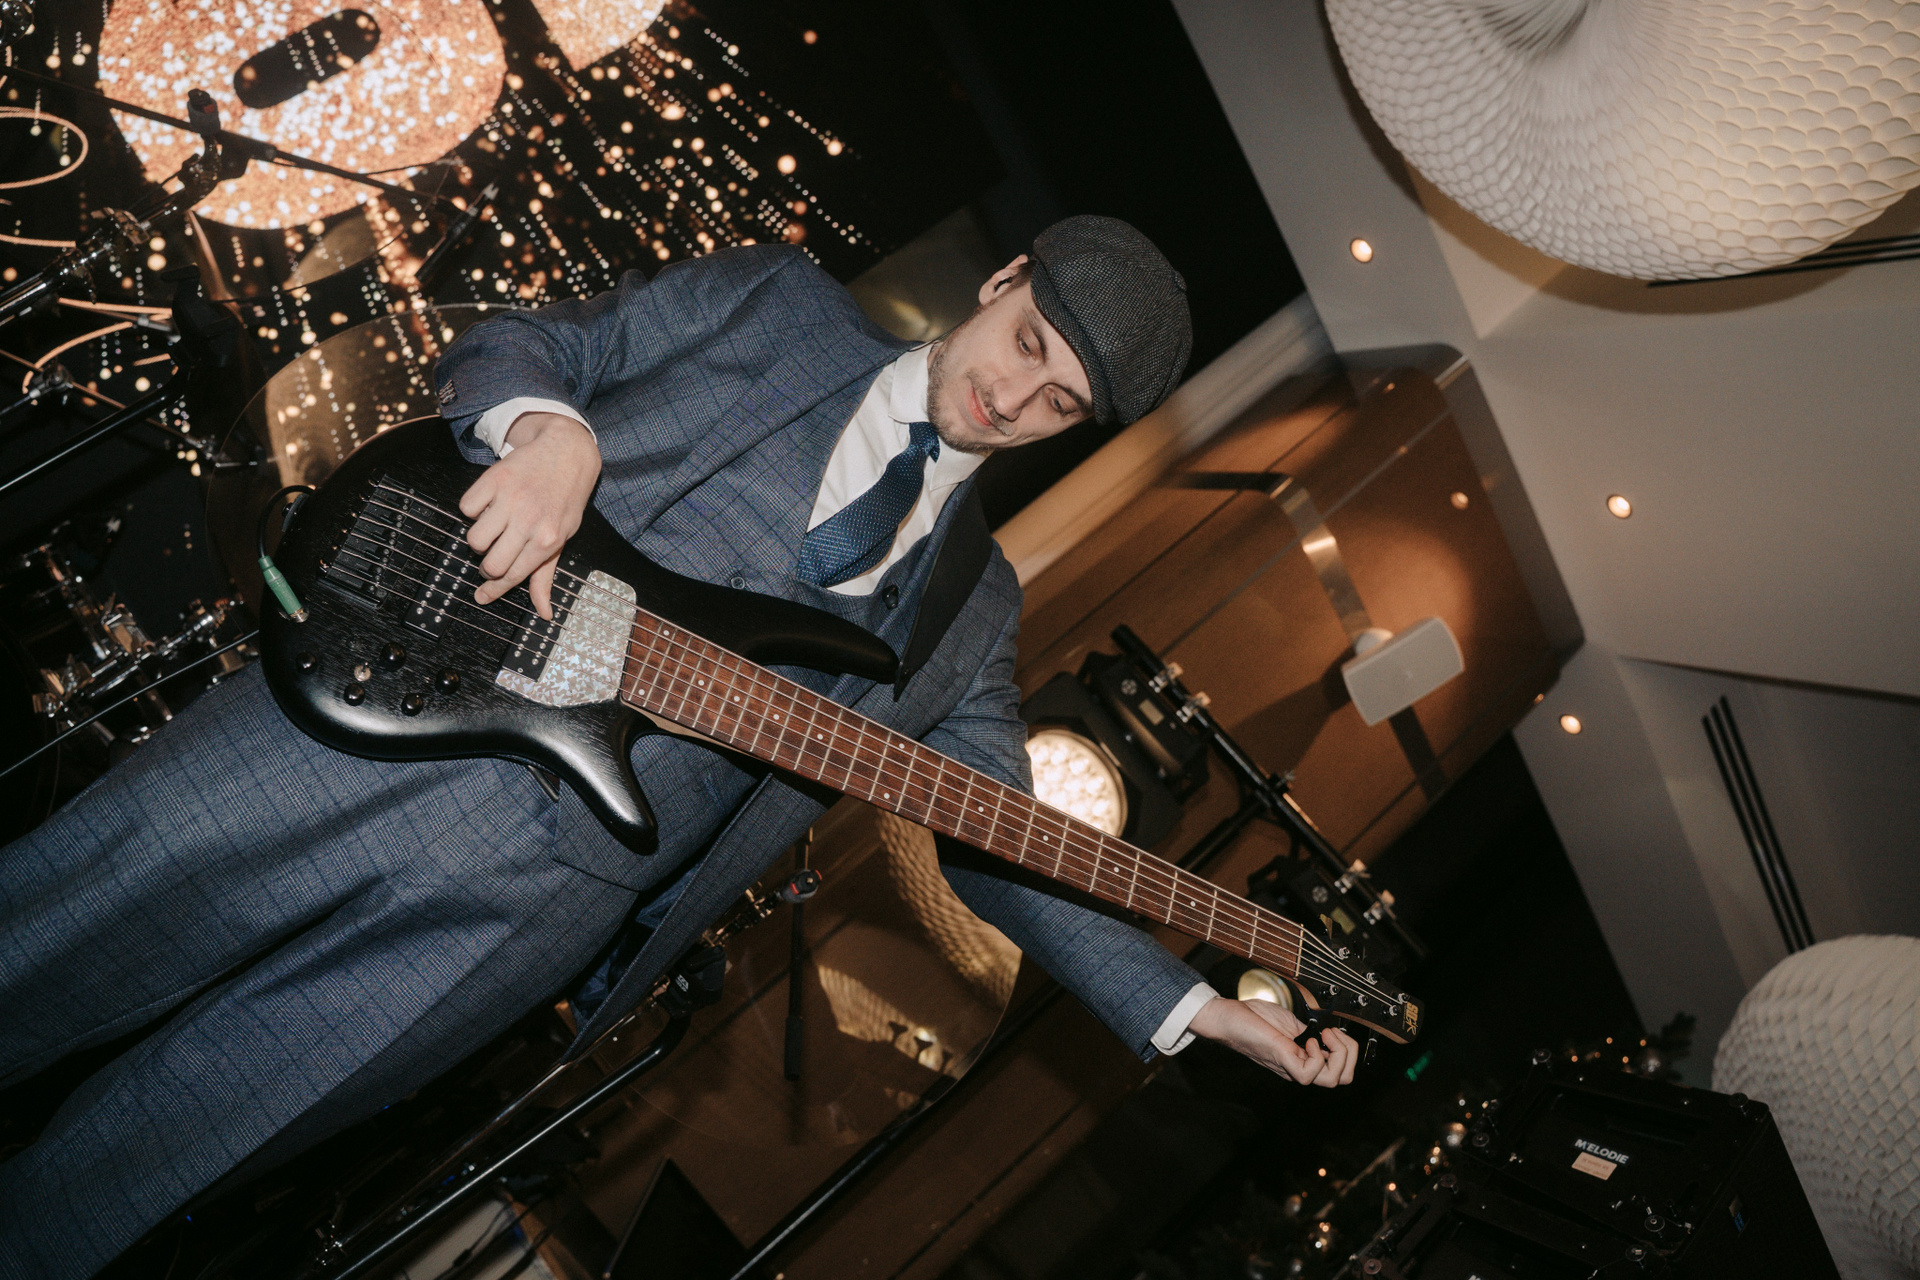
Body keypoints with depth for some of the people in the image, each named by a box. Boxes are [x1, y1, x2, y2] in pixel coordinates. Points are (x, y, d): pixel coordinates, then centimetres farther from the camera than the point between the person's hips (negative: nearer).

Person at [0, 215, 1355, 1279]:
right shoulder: (779, 301, 11)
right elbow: (504, 348, 10)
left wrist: (1194, 1005, 7)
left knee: (186, 1127, -5)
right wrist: (550, 431, -14)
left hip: (556, 878, 0)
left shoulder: (965, 603, 14)